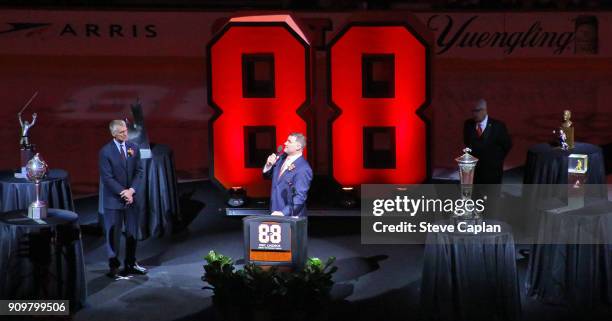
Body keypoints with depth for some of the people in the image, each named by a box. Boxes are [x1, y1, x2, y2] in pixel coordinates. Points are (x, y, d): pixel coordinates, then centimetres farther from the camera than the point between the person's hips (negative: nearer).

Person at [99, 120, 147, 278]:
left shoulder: (133, 148, 5)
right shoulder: (106, 152, -9)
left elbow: (139, 171, 4)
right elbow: (107, 178, -12)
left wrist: (131, 190, -10)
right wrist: (123, 192, -16)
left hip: (131, 198, 4)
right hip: (113, 199, -4)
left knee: (132, 232, 10)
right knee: (113, 234, 1)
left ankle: (131, 264, 21)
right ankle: (114, 266, 10)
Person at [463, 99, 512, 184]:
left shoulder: (498, 126, -11)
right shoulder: (468, 124, 0)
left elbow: (507, 145, 0)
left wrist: (497, 159, 3)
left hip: (492, 173, -3)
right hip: (473, 171, 3)